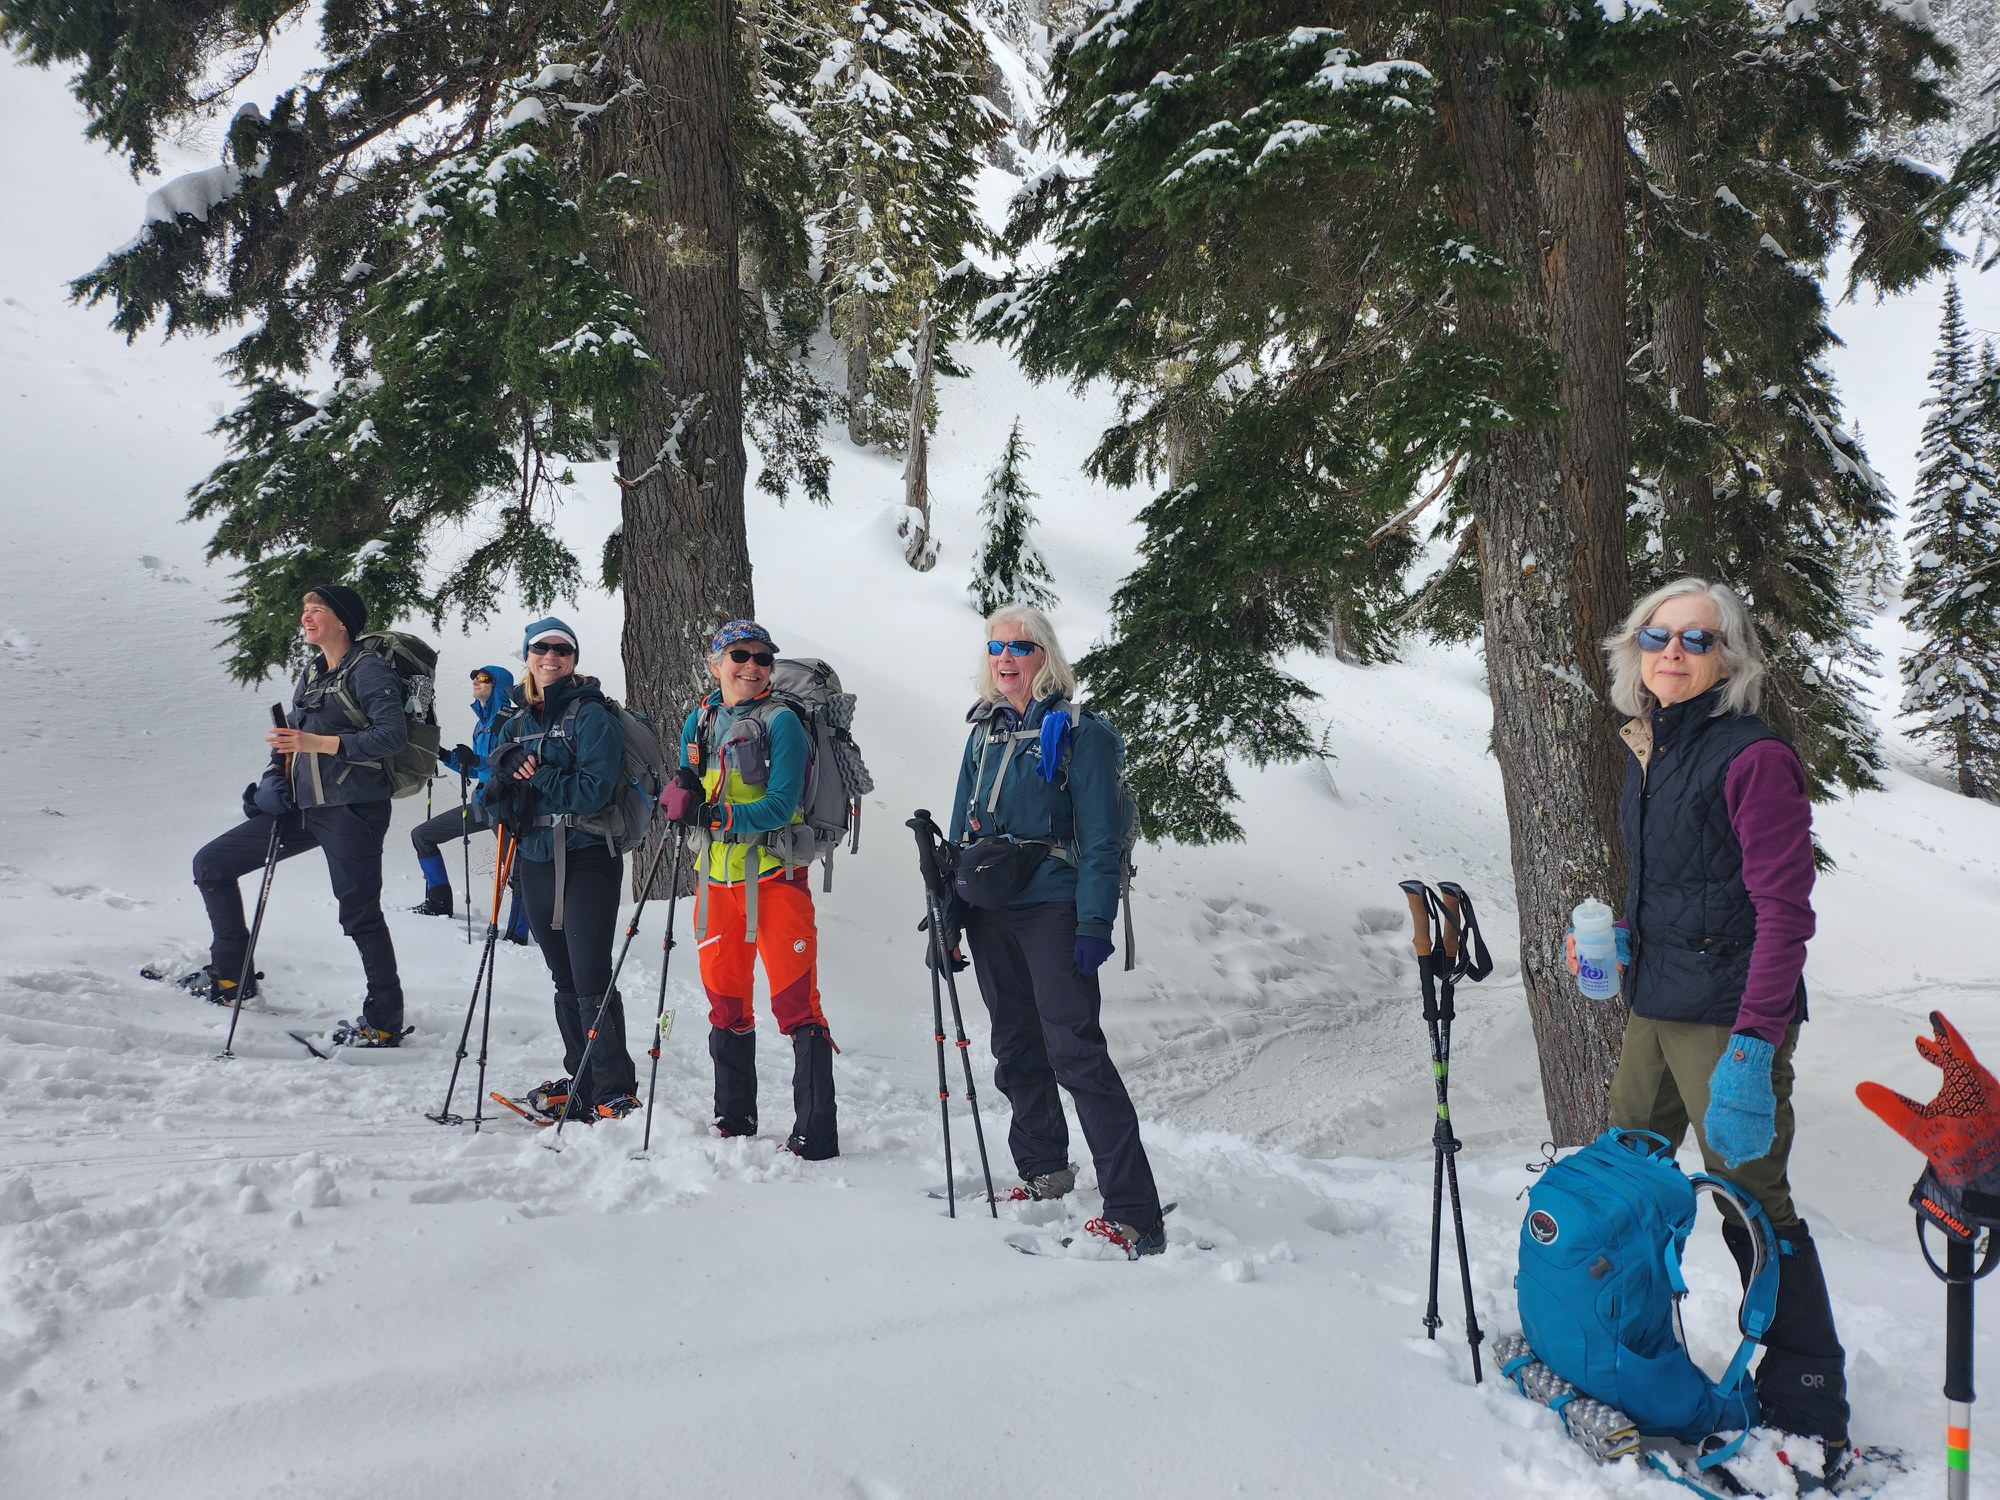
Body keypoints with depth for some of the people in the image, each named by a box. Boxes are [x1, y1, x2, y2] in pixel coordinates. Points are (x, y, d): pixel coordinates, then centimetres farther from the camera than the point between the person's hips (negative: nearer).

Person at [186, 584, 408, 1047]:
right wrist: (276, 779, 4)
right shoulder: (311, 672, 16)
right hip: (302, 807, 9)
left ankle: (384, 1023, 5)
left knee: (360, 916, -6)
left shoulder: (368, 670, -8)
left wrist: (320, 743, -25)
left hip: (351, 809, -9)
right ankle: (230, 975, 19)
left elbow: (394, 734, -20)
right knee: (210, 864, 9)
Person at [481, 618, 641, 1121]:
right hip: (535, 860, 7)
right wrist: (501, 786, -10)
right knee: (564, 979, 14)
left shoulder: (592, 716, -6)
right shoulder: (517, 722, 14)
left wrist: (535, 776, -17)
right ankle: (581, 1078, 25)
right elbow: (492, 802, 11)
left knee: (591, 978, -9)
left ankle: (616, 1092, -3)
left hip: (586, 858, -7)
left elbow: (593, 790, -17)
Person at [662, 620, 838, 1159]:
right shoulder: (699, 721, 10)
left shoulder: (781, 721, -7)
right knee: (725, 1001, 14)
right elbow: (687, 796, 12)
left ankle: (815, 1134, -4)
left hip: (774, 876, -6)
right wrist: (681, 789, -13)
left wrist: (709, 813, -26)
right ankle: (734, 1118, 29)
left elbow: (780, 806, -17)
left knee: (796, 1003, -8)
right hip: (717, 877, 6)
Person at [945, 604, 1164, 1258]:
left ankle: (1134, 1215, -14)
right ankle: (1044, 1171, 32)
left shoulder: (1078, 733, -5)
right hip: (989, 912, 7)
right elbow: (962, 830, 19)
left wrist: (1094, 924, -17)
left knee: (1075, 1051, -14)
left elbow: (1100, 839, -10)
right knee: (1016, 1050, 13)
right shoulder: (984, 734, 14)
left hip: (1051, 909, -7)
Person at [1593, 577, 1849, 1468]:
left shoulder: (1753, 756, -14)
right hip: (1654, 1009, 8)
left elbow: (1784, 910, -19)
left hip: (1729, 1019, -8)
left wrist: (1752, 1045, -24)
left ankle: (1812, 1419, 12)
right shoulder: (1649, 751, 11)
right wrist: (1622, 933, 6)